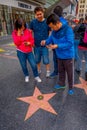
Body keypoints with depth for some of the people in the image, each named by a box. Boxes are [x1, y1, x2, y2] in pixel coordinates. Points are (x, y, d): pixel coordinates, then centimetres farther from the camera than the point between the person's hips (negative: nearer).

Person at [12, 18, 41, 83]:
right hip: (21, 52, 0)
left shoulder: (28, 31, -1)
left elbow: (32, 40, 4)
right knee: (24, 66, 10)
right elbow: (17, 43, -12)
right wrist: (18, 35, -20)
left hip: (29, 51, 1)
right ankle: (26, 76, 36)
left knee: (34, 65, 0)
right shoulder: (14, 33, -4)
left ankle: (36, 76, 21)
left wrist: (29, 43, -17)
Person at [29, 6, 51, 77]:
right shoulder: (33, 22, -5)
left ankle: (48, 71, 27)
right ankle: (39, 70, 37)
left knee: (46, 60, 6)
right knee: (37, 59, 16)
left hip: (45, 45, -2)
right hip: (36, 45, 3)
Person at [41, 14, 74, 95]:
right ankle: (61, 84, 42)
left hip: (68, 56, -6)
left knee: (69, 72, 10)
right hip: (59, 55, 7)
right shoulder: (54, 30, -2)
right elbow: (51, 38, 9)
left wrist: (57, 46, -33)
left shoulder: (68, 29, -23)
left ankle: (71, 88, 29)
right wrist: (45, 41, -12)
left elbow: (70, 43, -26)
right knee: (60, 71, 21)